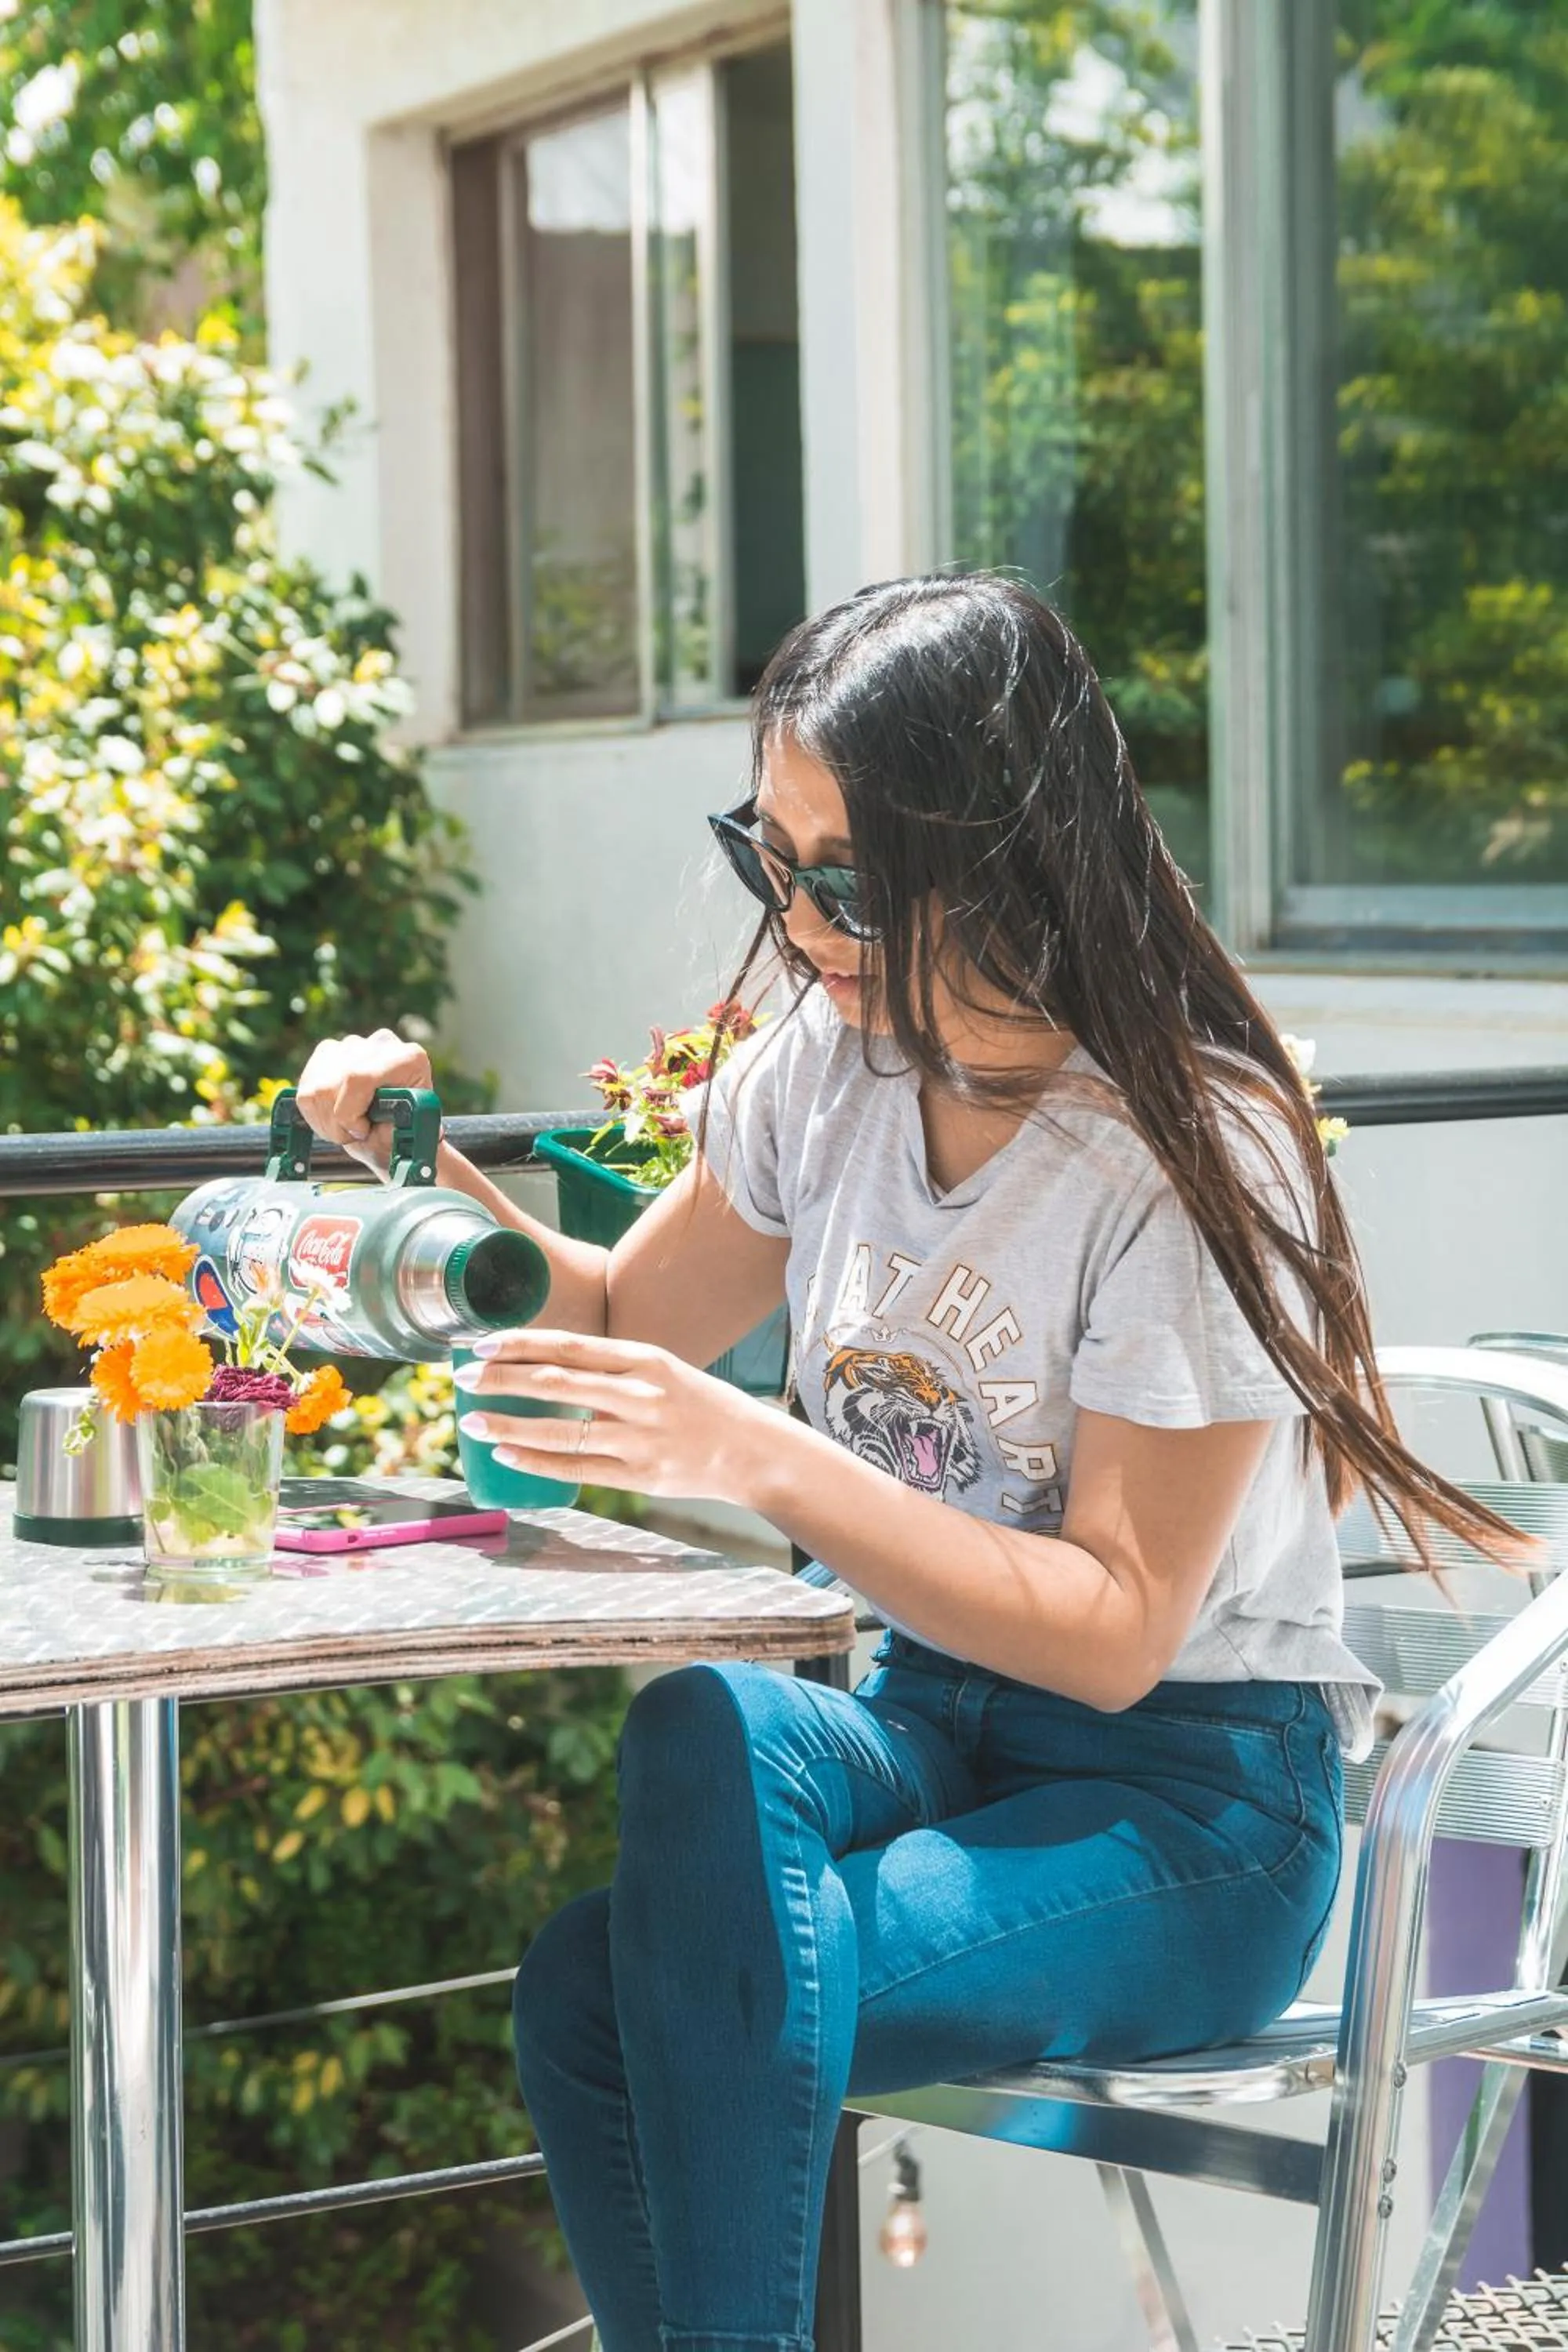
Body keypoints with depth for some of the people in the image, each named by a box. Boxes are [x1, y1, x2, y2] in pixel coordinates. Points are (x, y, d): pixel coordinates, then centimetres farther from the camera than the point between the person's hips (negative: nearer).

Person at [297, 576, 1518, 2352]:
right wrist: (430, 1170, -1)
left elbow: (1116, 1633, -19)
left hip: (1187, 1805, -5)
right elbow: (626, 1324, 18)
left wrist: (761, 1460, -28)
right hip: (938, 1721, 5)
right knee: (584, 1993, -25)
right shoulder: (829, 1066, 2)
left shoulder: (1195, 1156, -16)